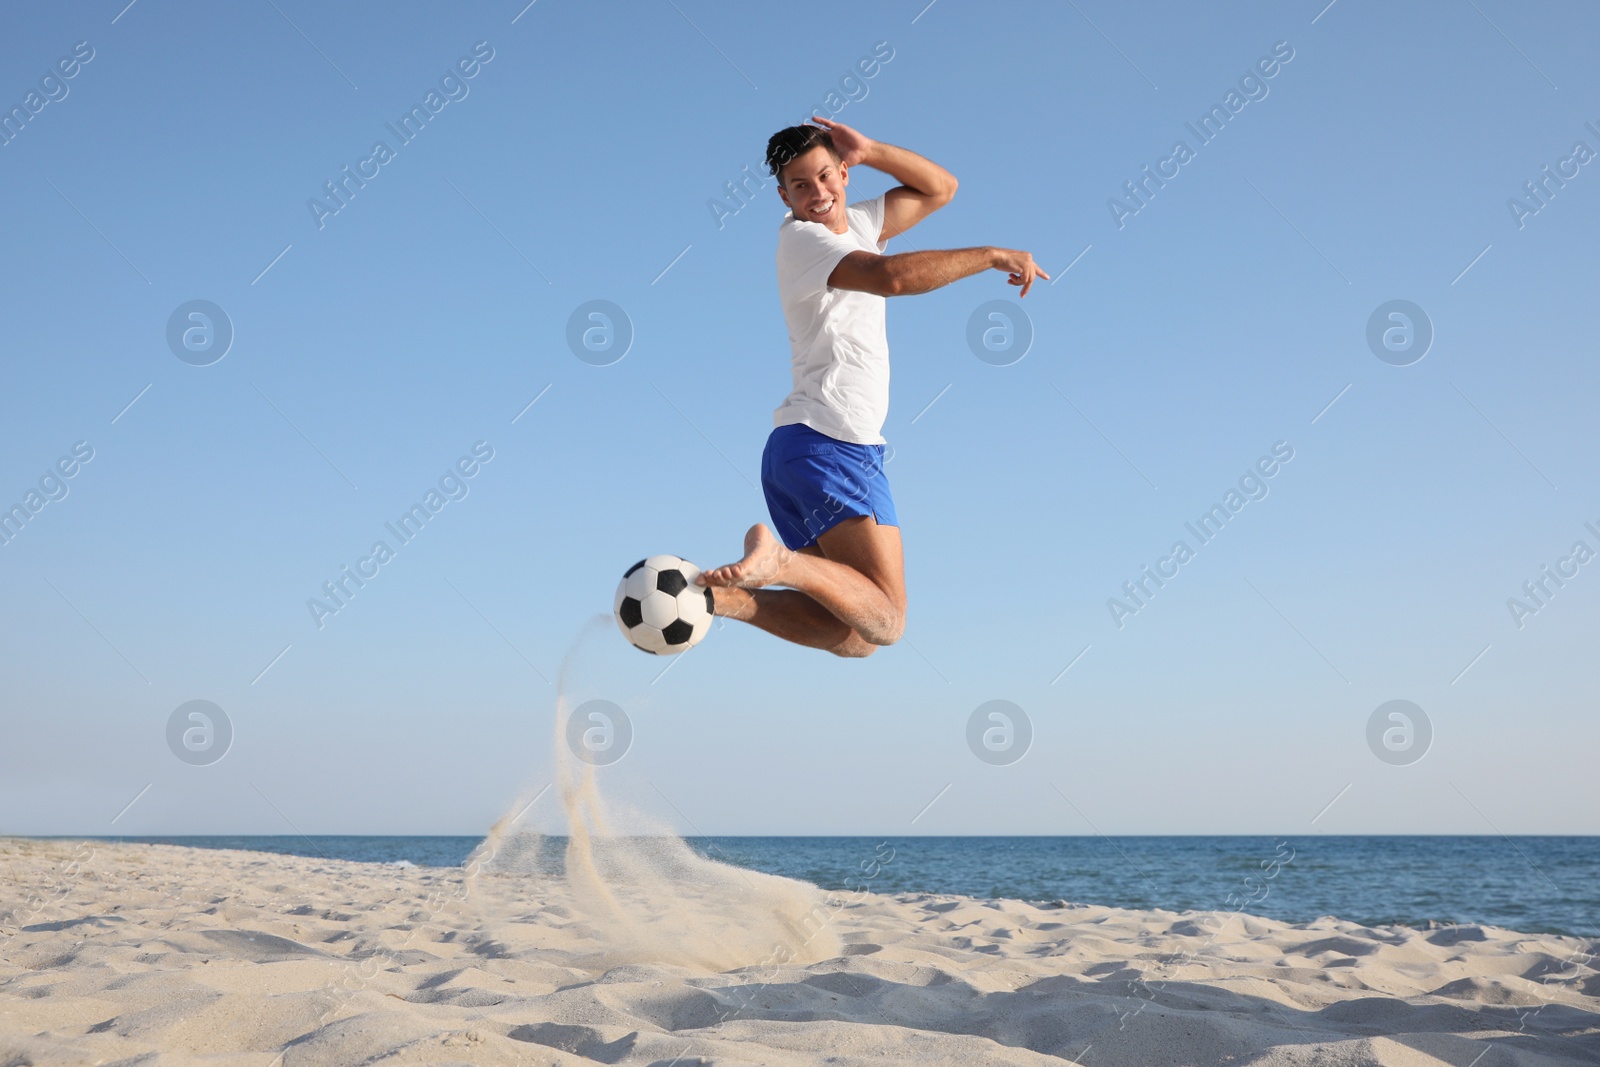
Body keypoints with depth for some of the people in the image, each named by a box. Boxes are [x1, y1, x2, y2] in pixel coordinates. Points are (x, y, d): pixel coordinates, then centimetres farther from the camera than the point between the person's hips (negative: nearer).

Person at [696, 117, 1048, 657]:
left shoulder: (855, 224, 21)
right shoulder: (802, 236, -6)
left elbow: (940, 188, 28)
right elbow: (893, 276, -24)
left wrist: (869, 151, 12)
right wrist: (992, 255, -16)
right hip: (832, 442, -10)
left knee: (852, 636, 3)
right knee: (883, 621, -19)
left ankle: (719, 593, -9)